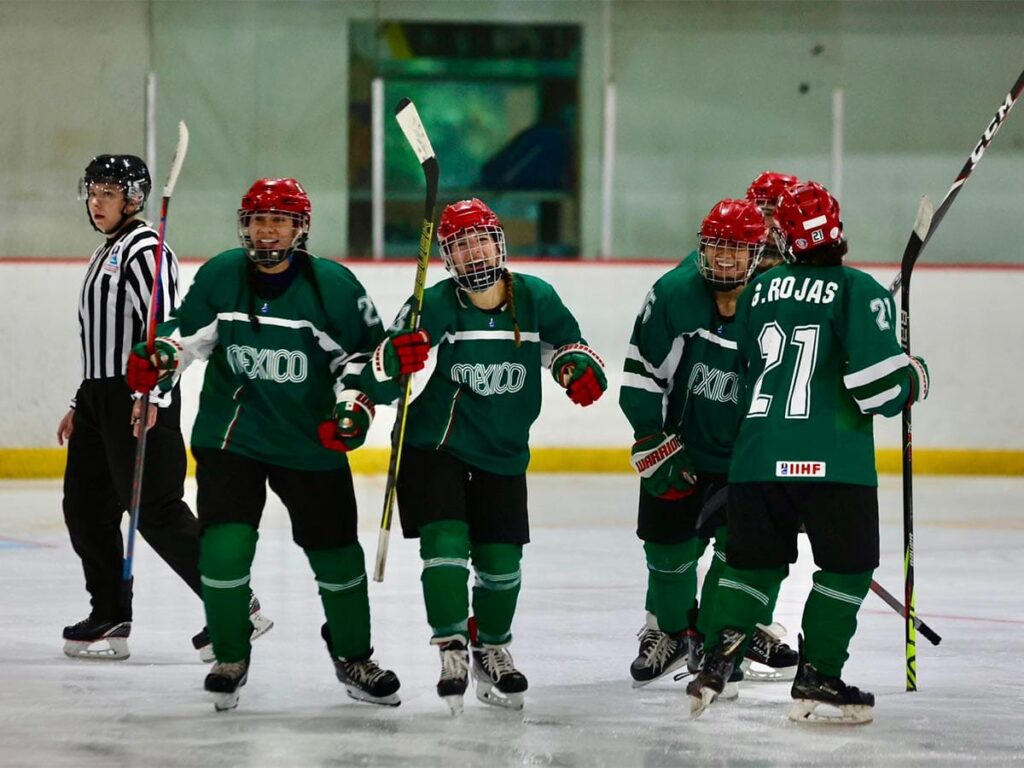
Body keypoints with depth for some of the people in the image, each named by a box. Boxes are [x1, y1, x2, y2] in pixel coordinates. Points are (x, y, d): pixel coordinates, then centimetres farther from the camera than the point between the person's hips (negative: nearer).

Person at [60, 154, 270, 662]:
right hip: (101, 396, 10)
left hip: (141, 400, -10)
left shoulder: (144, 250, -11)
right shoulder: (107, 254, 20)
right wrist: (79, 406, 26)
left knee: (156, 510, -11)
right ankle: (111, 619, 15)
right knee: (85, 505, 8)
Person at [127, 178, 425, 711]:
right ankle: (230, 657, 8)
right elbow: (189, 331, 8)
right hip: (230, 437, 0)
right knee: (224, 545, -12)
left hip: (313, 441, 0)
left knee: (335, 550, 7)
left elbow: (365, 352, 1)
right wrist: (161, 359, -11)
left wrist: (353, 406, -12)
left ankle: (353, 657, 28)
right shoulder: (219, 277, -4)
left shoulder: (333, 286, -8)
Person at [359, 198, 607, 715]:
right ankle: (451, 652, -11)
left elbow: (563, 339, 15)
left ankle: (492, 651, 29)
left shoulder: (535, 299, -5)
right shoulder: (432, 307, -14)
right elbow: (382, 385, -15)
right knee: (447, 541, -19)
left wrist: (577, 365, -6)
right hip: (435, 446, -3)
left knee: (501, 560, 7)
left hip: (503, 455, 3)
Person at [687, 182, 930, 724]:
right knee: (848, 564, 6)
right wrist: (912, 380, 7)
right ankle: (816, 680, 2)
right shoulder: (858, 291, -6)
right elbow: (876, 380, -14)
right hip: (831, 459, -5)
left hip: (757, 455, 5)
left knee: (755, 560, 17)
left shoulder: (759, 290, 11)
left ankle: (716, 664, 5)